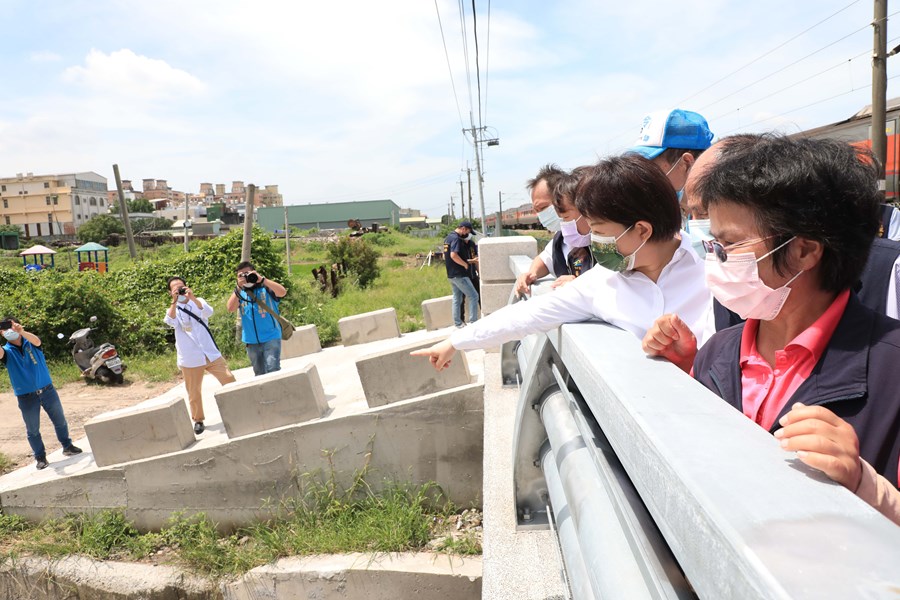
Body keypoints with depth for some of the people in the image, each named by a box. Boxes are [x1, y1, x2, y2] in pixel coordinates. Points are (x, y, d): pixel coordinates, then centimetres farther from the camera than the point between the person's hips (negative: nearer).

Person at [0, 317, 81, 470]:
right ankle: (40, 457, 23)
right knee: (33, 429, 8)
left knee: (60, 421, 13)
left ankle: (67, 446, 31)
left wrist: (22, 332, -47)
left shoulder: (30, 342, -2)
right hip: (26, 396, 0)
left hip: (47, 390, 1)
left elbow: (37, 341, -27)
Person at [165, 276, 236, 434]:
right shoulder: (172, 310, 4)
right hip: (190, 359, 0)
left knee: (230, 381, 0)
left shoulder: (198, 302, 6)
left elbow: (209, 312, -18)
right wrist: (174, 302, -26)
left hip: (211, 353, 1)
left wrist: (193, 297, -29)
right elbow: (171, 322, -19)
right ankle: (198, 420, 25)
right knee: (194, 392, 7)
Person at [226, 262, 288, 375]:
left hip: (271, 338, -4)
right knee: (260, 374, 13)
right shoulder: (239, 293, 9)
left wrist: (261, 279, -23)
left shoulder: (266, 287, -1)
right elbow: (230, 308, -8)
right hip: (252, 341, 4)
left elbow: (282, 292, -20)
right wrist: (239, 287, -15)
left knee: (273, 371, -13)